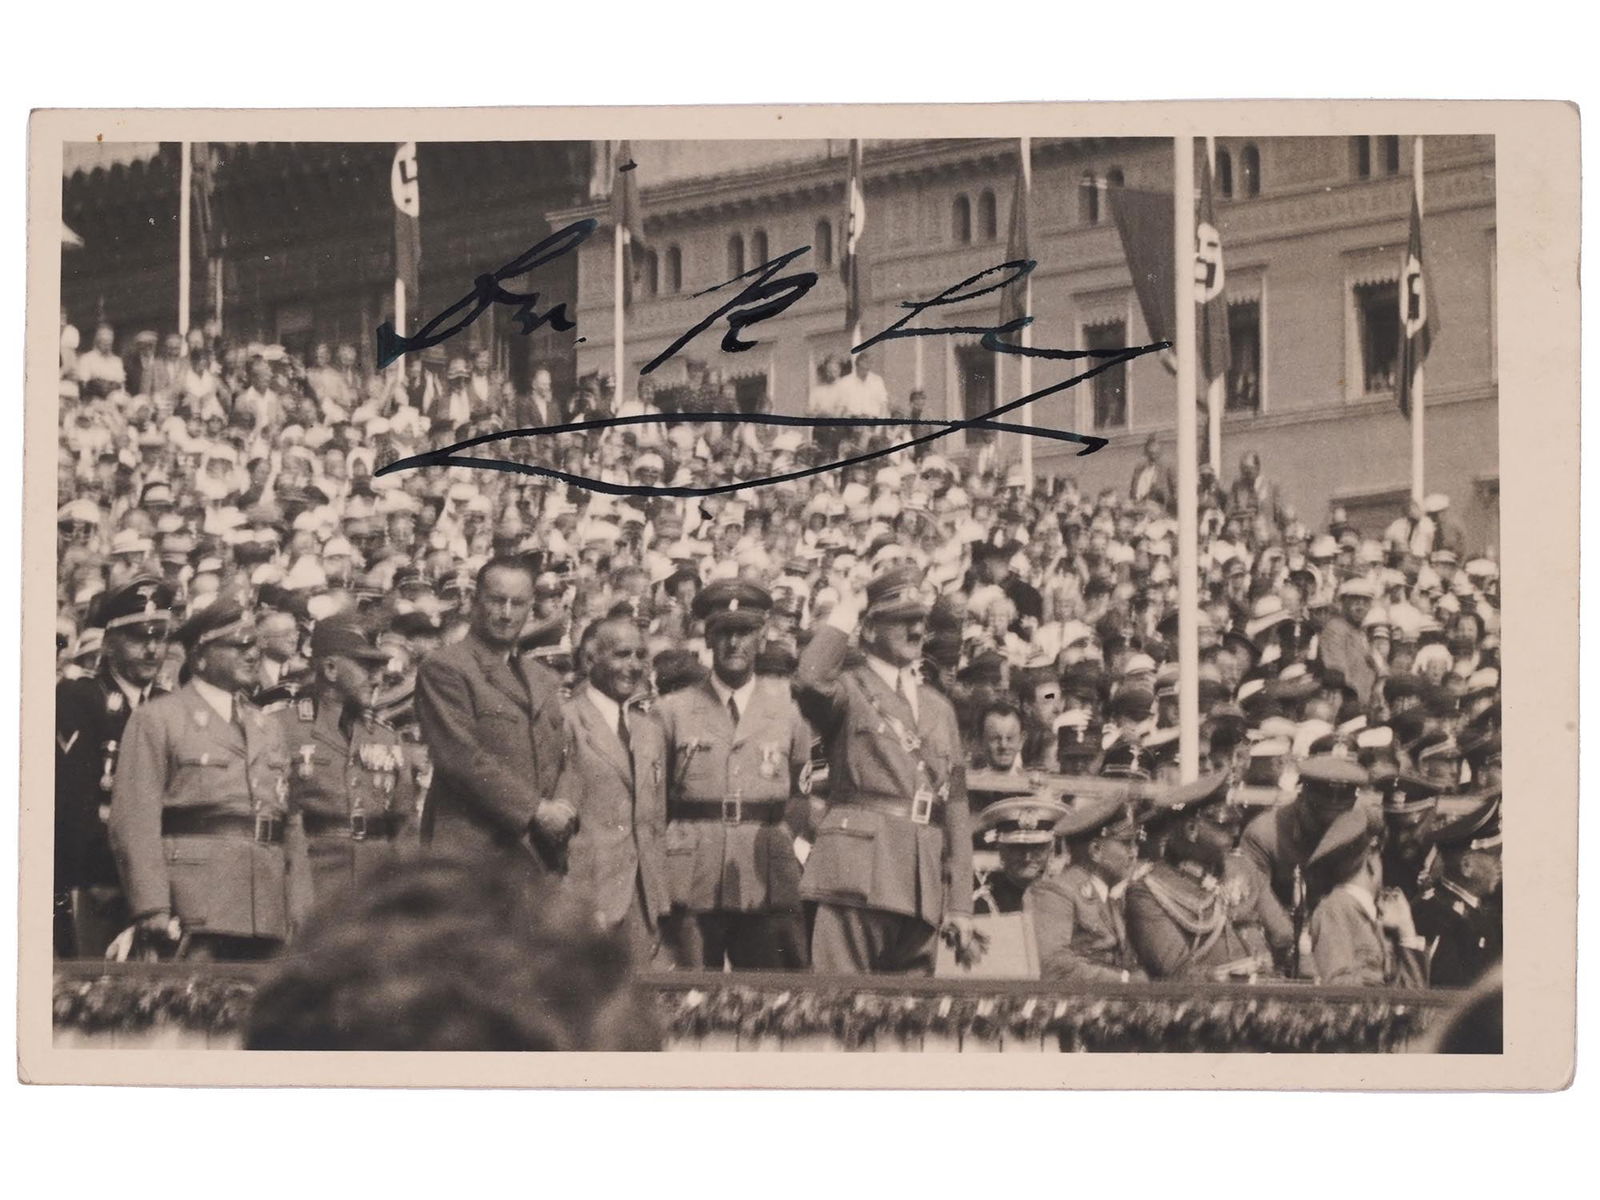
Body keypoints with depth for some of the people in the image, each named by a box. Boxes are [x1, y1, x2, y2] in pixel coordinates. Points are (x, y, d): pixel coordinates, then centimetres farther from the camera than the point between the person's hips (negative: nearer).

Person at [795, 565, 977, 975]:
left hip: (922, 885, 6)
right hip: (857, 872, -6)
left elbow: (955, 812, 20)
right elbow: (811, 681, -21)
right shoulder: (848, 691, 6)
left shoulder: (939, 709, 23)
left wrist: (960, 905, 14)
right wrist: (842, 616, -4)